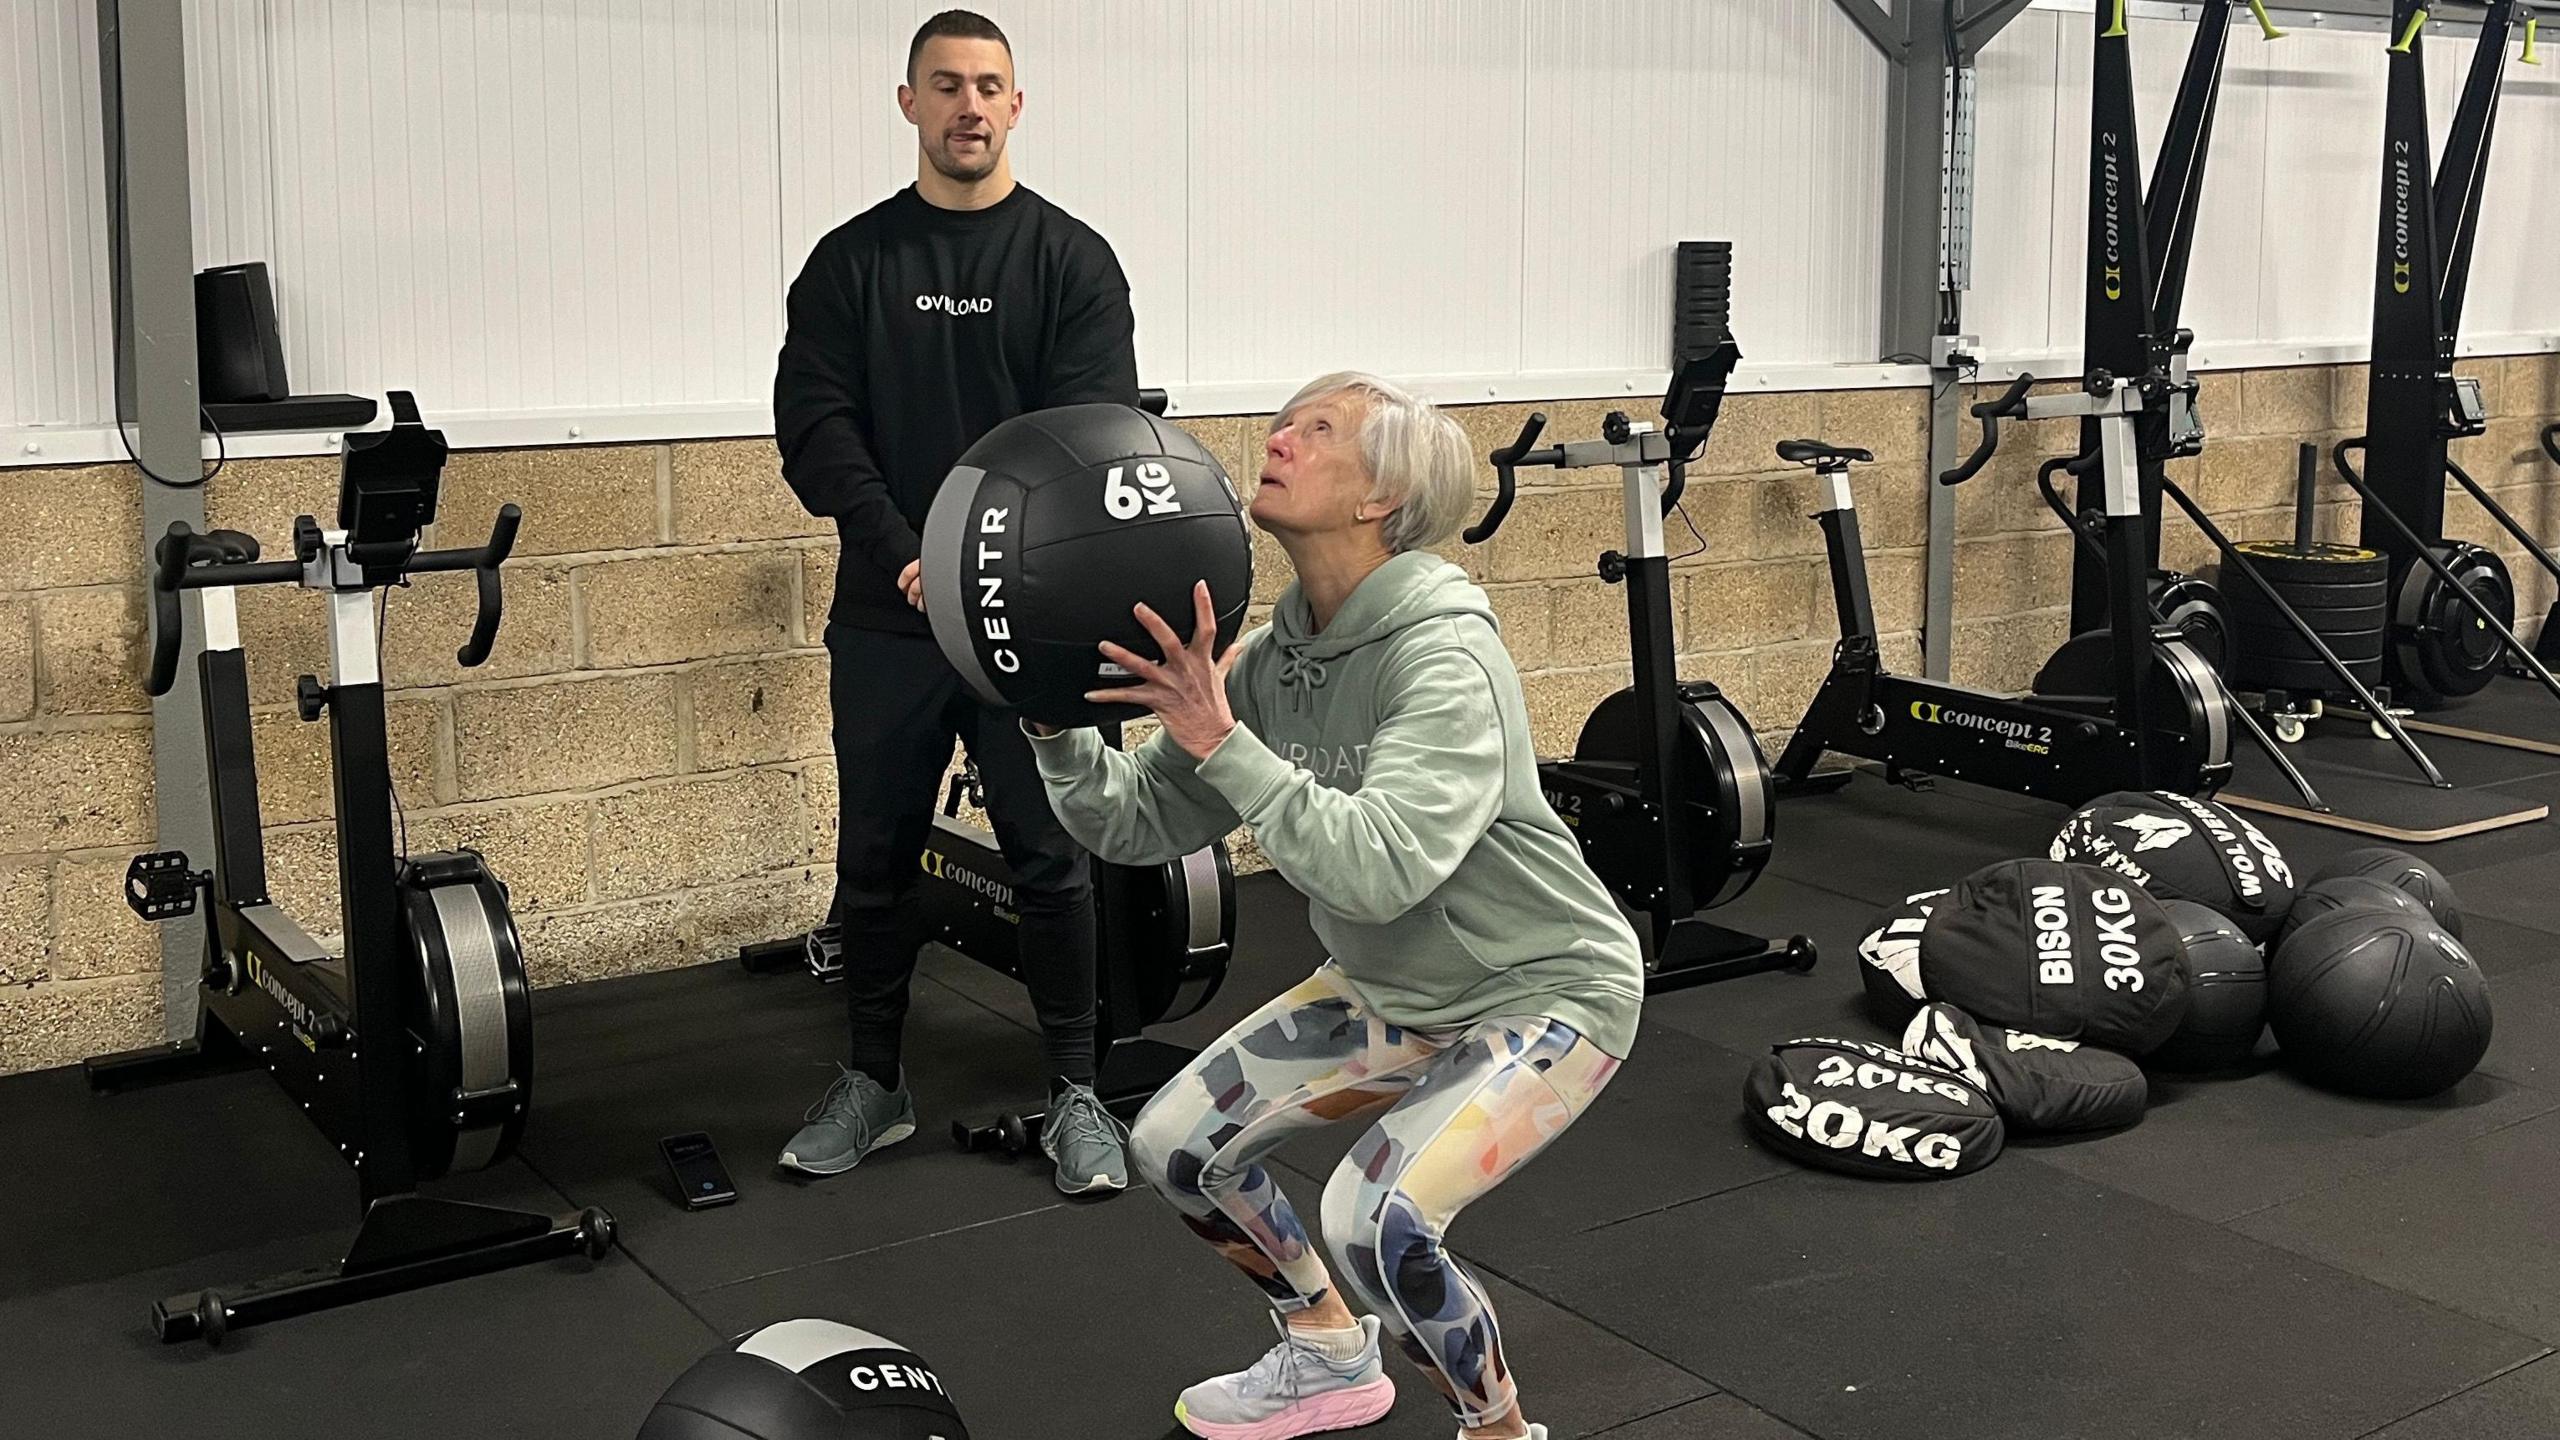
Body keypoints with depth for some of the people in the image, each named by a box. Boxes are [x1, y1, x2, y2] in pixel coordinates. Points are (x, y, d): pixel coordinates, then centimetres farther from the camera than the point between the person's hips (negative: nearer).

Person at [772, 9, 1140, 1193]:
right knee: (874, 862, 11)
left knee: (1053, 860, 3)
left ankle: (1074, 1093, 17)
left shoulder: (1071, 258, 0)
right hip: (885, 619, 2)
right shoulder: (850, 262, 5)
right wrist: (906, 558, -17)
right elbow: (814, 427, -4)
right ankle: (874, 1085, 27)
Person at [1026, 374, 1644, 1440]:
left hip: (1541, 994, -8)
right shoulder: (1275, 656, -5)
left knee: (1375, 1219, -27)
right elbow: (1138, 826, -5)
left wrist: (1220, 741, -39)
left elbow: (1379, 868, -40)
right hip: (1392, 992, 8)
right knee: (1173, 1144, 3)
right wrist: (1054, 721, -20)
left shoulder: (1444, 654, -27)